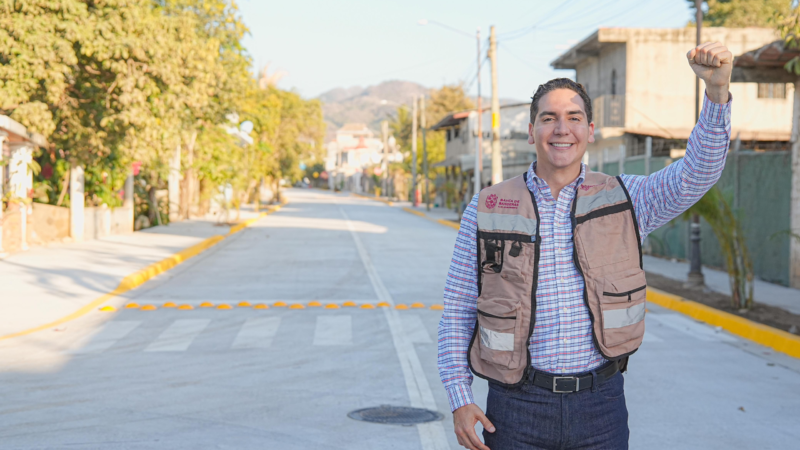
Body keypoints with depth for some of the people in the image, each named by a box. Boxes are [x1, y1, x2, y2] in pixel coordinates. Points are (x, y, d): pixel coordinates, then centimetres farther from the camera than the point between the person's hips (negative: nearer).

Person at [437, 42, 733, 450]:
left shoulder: (624, 201, 3)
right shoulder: (487, 210, 1)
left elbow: (697, 174, -12)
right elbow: (458, 311, 4)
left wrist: (716, 90, -27)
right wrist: (459, 400, -3)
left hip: (601, 404, 1)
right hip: (518, 406, -1)